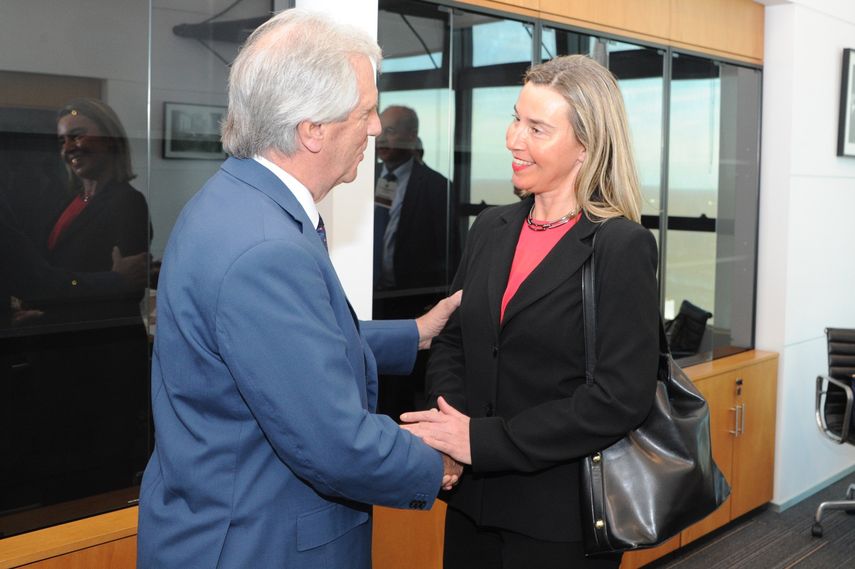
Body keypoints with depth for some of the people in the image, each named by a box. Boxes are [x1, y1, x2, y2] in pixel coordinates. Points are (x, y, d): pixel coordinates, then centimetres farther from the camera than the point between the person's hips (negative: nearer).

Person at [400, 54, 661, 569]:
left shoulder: (622, 247, -13)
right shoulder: (491, 228, 5)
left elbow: (622, 397, -18)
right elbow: (451, 343, 10)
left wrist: (484, 440, -19)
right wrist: (449, 426, -10)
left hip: (561, 517, -5)